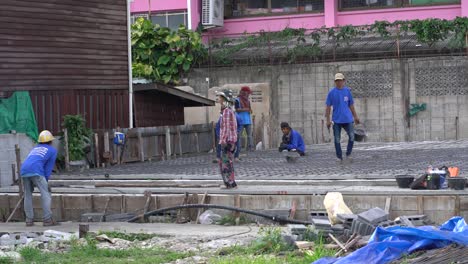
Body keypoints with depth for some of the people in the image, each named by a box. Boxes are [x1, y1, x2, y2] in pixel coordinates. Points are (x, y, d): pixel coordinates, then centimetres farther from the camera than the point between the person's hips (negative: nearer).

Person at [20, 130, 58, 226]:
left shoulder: (35, 149, 34)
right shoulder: (52, 150, 18)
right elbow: (49, 167, 11)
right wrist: (45, 180, 14)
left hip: (24, 170, 6)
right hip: (36, 171, -6)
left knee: (28, 195, 14)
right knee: (45, 194, -3)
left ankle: (29, 220, 12)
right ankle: (48, 220, -10)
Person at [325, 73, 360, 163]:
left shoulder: (347, 91, 5)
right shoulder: (331, 92, -2)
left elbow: (351, 105, 14)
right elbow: (328, 107, 0)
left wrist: (355, 117, 14)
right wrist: (328, 120, -4)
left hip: (348, 119, 2)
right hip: (336, 120, -2)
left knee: (352, 137, -5)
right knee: (337, 140, 2)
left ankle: (348, 154, 13)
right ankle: (339, 157, 12)